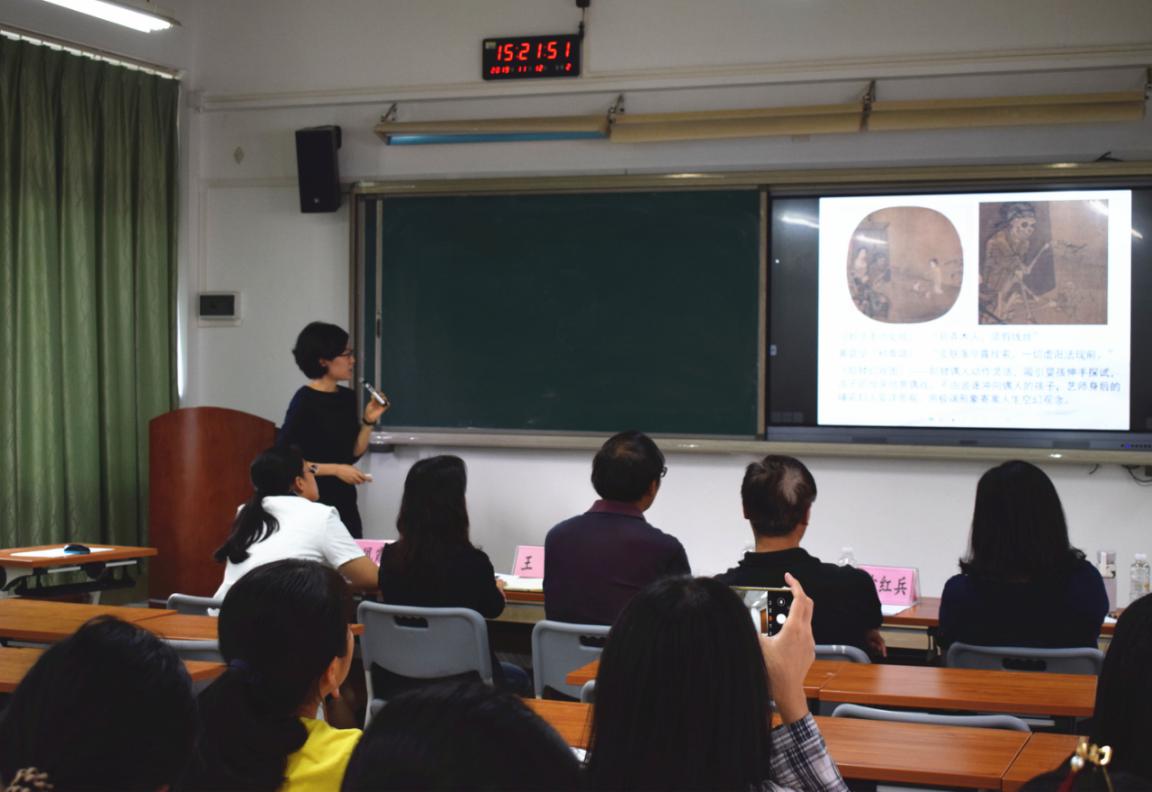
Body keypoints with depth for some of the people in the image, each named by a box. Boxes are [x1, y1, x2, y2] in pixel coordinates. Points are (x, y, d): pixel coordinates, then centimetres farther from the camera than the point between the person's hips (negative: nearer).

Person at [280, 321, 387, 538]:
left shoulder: (347, 398, 7)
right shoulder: (304, 402, -13)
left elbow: (353, 454, 10)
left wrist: (368, 421, -3)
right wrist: (334, 469, -17)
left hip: (345, 500, 7)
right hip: (312, 502, -7)